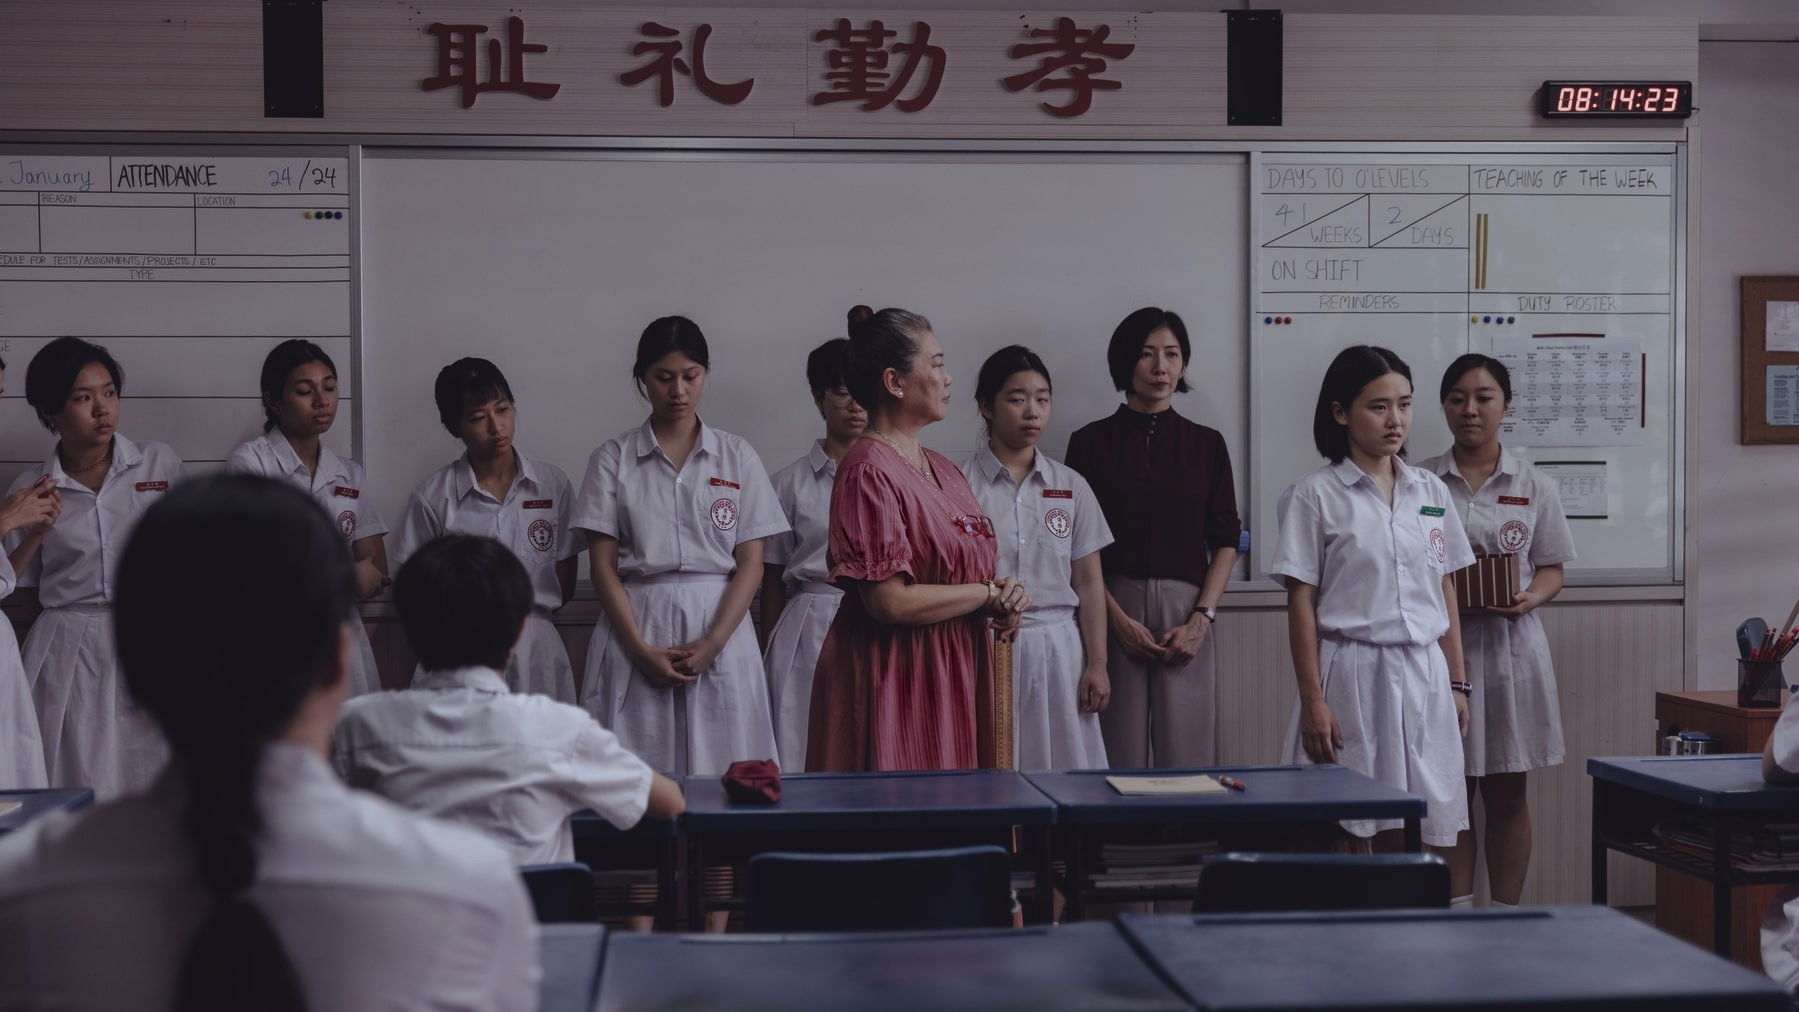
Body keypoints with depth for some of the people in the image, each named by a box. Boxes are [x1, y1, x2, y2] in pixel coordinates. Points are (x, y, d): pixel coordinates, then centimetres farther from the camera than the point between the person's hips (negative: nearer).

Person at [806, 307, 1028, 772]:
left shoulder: (944, 471, 14)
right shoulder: (868, 471, -14)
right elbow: (889, 602, -21)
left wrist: (1003, 602, -1)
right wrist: (991, 594, -10)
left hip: (954, 677, 8)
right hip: (893, 683, -8)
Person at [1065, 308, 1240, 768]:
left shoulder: (1207, 444, 10)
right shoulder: (1091, 442, 5)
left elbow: (1226, 542, 8)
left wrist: (1201, 619, -5)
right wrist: (1118, 619, -9)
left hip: (1187, 612, 1)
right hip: (1113, 612, -1)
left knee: (1185, 754, -1)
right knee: (1121, 756, -3)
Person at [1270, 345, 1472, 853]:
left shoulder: (1430, 491, 11)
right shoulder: (1316, 495, -3)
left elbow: (1445, 592, 15)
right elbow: (1301, 602, -4)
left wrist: (1457, 683, 12)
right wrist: (1313, 700, -9)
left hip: (1423, 676, 4)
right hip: (1353, 675, -4)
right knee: (1345, 835, -2)